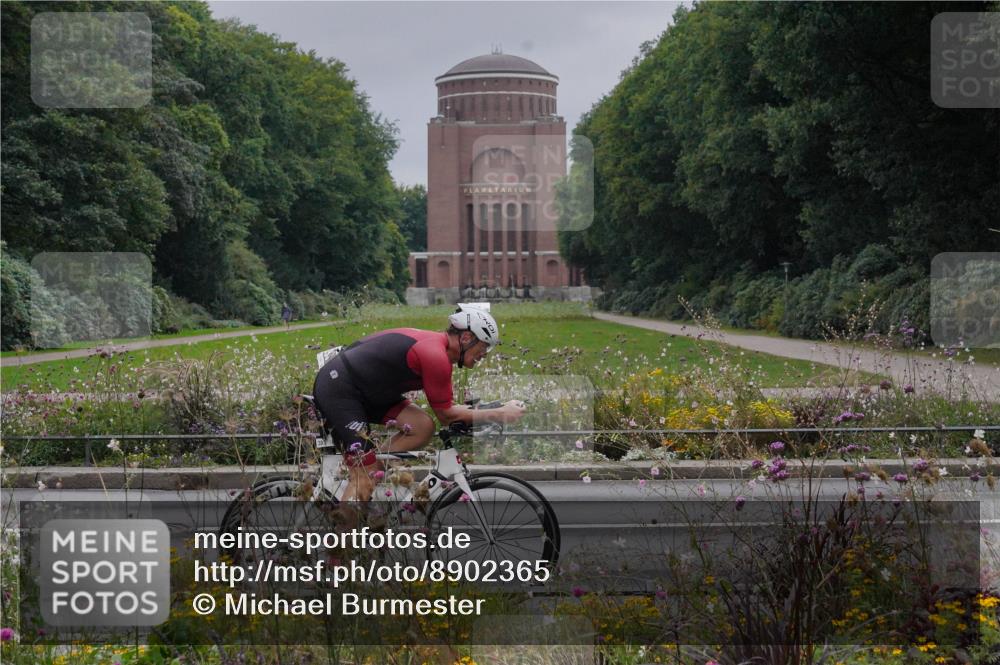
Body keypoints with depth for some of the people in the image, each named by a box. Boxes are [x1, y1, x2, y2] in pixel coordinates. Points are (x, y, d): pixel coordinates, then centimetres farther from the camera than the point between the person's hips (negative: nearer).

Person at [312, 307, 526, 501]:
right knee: (364, 484, -11)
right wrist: (500, 415, -7)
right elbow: (446, 416, -12)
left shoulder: (434, 343, 9)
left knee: (423, 427, -2)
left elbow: (447, 407, 14)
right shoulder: (435, 356, -21)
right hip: (337, 390, -10)